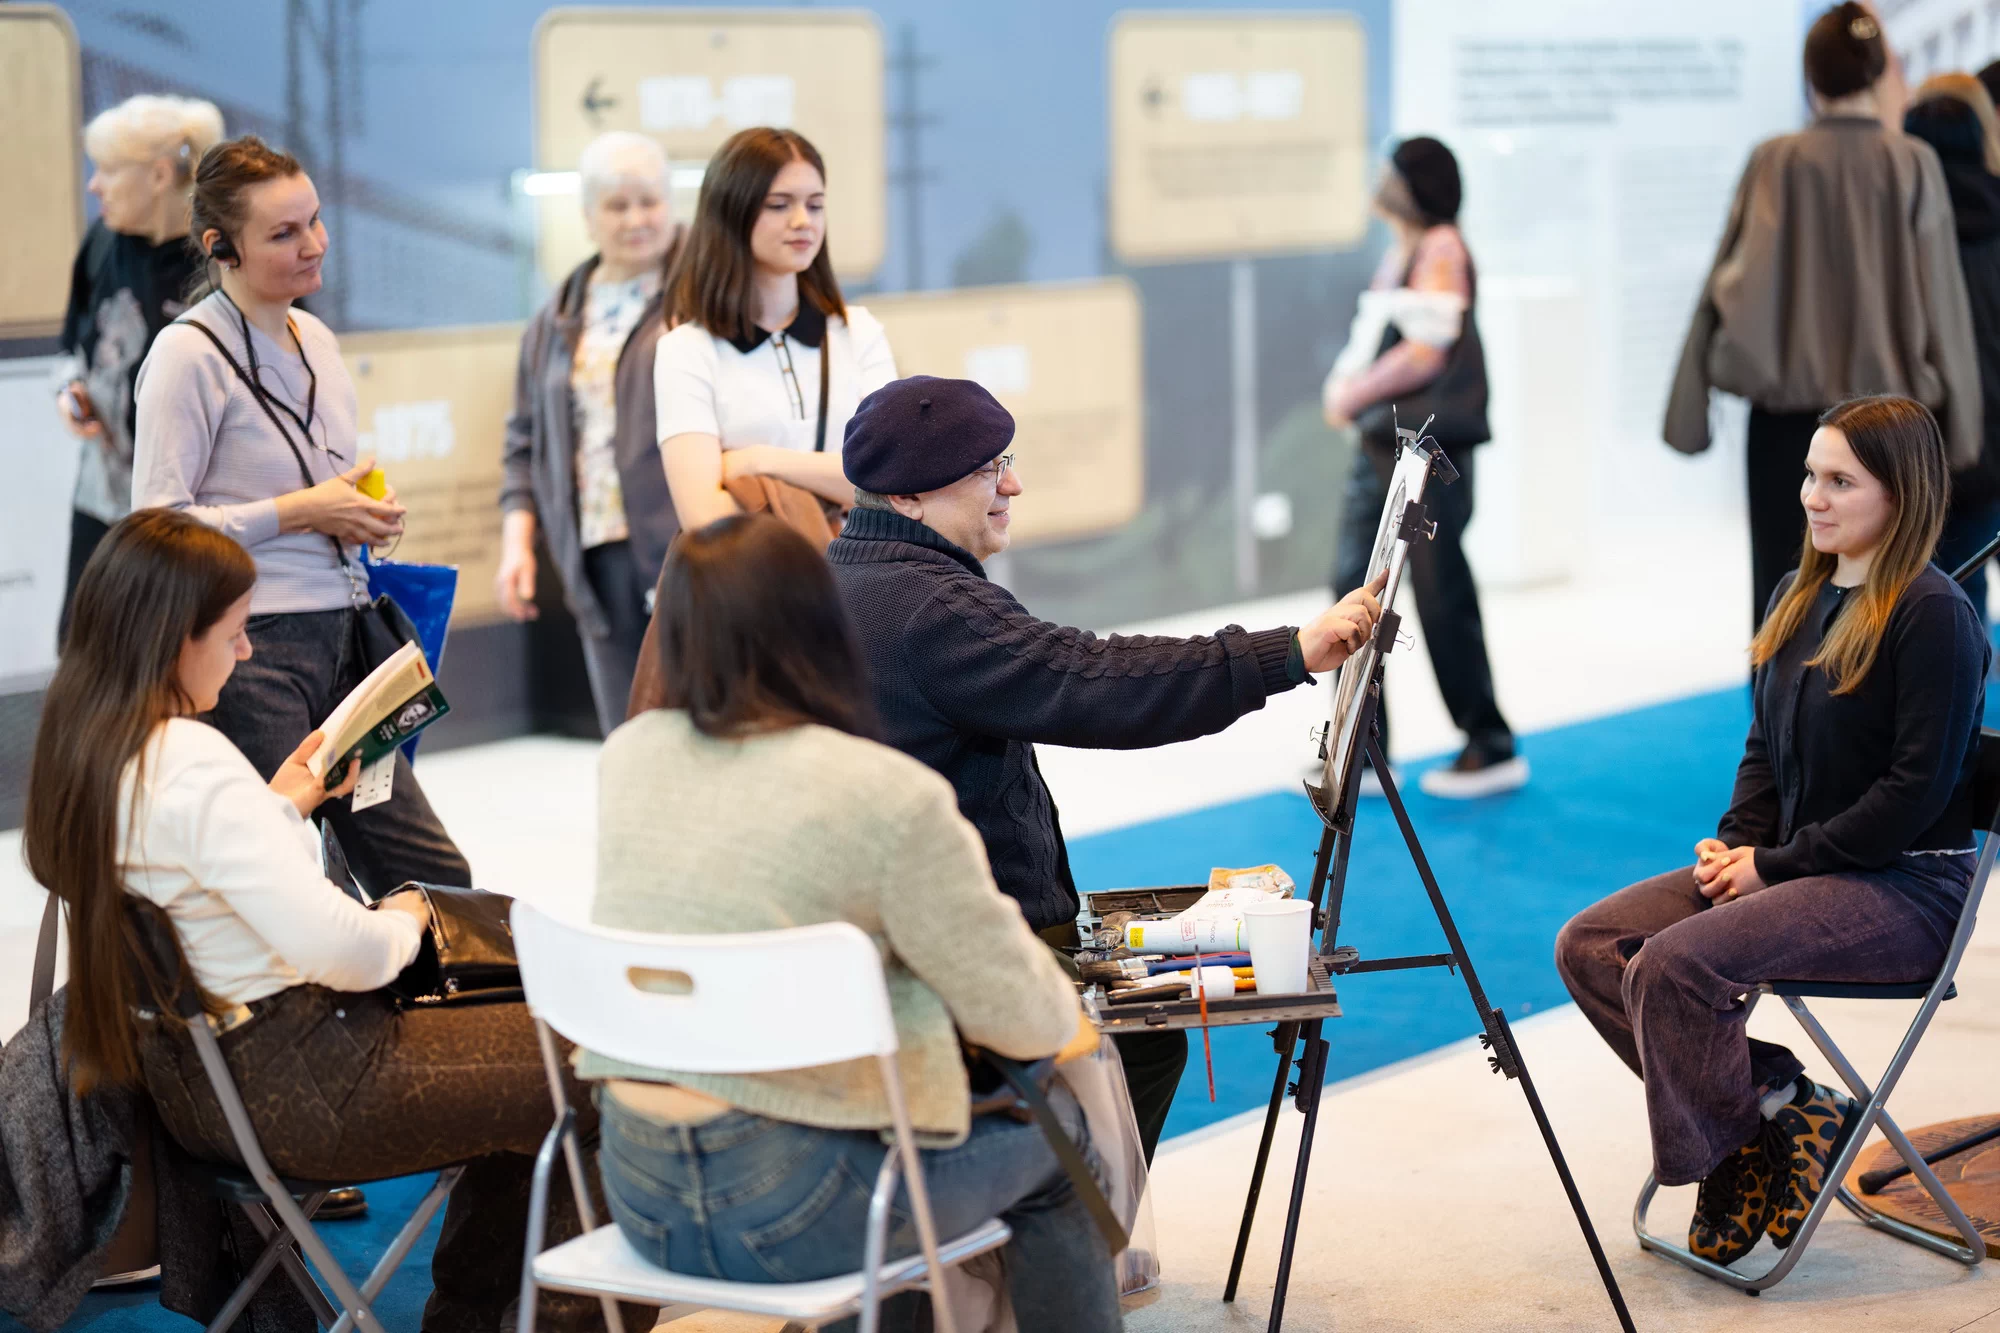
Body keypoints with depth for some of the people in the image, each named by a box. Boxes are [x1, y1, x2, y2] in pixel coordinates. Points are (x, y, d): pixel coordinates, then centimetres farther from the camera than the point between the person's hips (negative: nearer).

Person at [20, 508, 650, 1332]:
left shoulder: (77, 747, 3)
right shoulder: (194, 764, -26)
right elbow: (335, 948, -29)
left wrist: (283, 803, 17)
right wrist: (404, 920, -8)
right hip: (300, 1094, -10)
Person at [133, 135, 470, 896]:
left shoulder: (313, 338, 15)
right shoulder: (189, 354, -10)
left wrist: (368, 510, 6)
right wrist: (303, 511, -15)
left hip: (339, 636, 8)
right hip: (249, 652, -8)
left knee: (435, 877, 4)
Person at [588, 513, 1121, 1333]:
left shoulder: (626, 755, 2)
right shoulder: (891, 795, -16)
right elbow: (1019, 1015, -8)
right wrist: (1067, 1018, 14)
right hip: (790, 1206, -6)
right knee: (1050, 1129, 19)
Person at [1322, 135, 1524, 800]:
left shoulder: (1441, 250, -11)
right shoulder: (1399, 253, 16)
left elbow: (1426, 353, -19)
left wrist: (1354, 395, -11)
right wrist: (1343, 383, 0)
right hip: (1381, 444, 9)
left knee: (1442, 598, -3)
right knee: (1355, 589, 6)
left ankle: (1493, 748, 10)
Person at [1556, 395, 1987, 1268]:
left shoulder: (1934, 615, -14)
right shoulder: (1799, 598, 12)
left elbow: (1918, 787, -18)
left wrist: (1777, 865, -16)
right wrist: (1736, 841, 1)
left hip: (1905, 888, -9)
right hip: (1793, 867, 9)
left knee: (1675, 963, -28)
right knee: (1587, 946, -7)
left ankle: (1749, 1144, -6)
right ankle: (1774, 1102, -8)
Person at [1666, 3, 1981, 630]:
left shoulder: (1776, 162, -4)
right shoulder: (1914, 165, -3)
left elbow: (1734, 281, -5)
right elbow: (1941, 299, -1)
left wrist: (1689, 406, 0)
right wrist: (1958, 423, 6)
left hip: (1788, 412, 0)